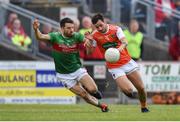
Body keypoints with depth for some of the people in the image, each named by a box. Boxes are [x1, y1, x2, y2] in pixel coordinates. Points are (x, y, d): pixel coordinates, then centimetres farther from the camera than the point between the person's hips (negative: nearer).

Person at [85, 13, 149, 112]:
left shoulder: (116, 29, -7)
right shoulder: (95, 35, -6)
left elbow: (125, 42, -23)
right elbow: (89, 52, -7)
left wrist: (120, 48, -45)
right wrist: (89, 41, -26)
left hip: (127, 62, 1)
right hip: (114, 67, -1)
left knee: (141, 88, 1)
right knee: (128, 90, -17)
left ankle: (144, 107, 27)